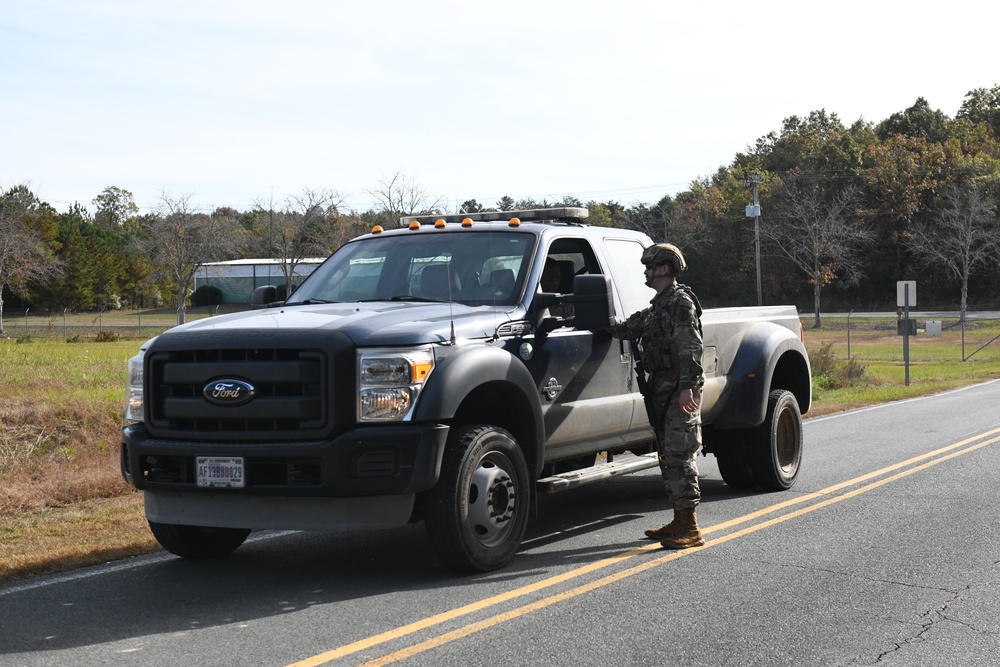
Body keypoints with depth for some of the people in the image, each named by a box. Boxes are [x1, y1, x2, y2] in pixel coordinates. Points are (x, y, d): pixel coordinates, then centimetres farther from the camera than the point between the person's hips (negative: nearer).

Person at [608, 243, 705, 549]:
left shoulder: (680, 301, -10)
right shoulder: (656, 307, 21)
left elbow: (690, 347, -19)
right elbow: (627, 328, 32)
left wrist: (687, 386, -27)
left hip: (680, 389, -10)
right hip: (662, 388, 10)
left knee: (680, 456, -12)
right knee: (667, 456, 12)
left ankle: (690, 528, -11)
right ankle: (679, 521, 19)